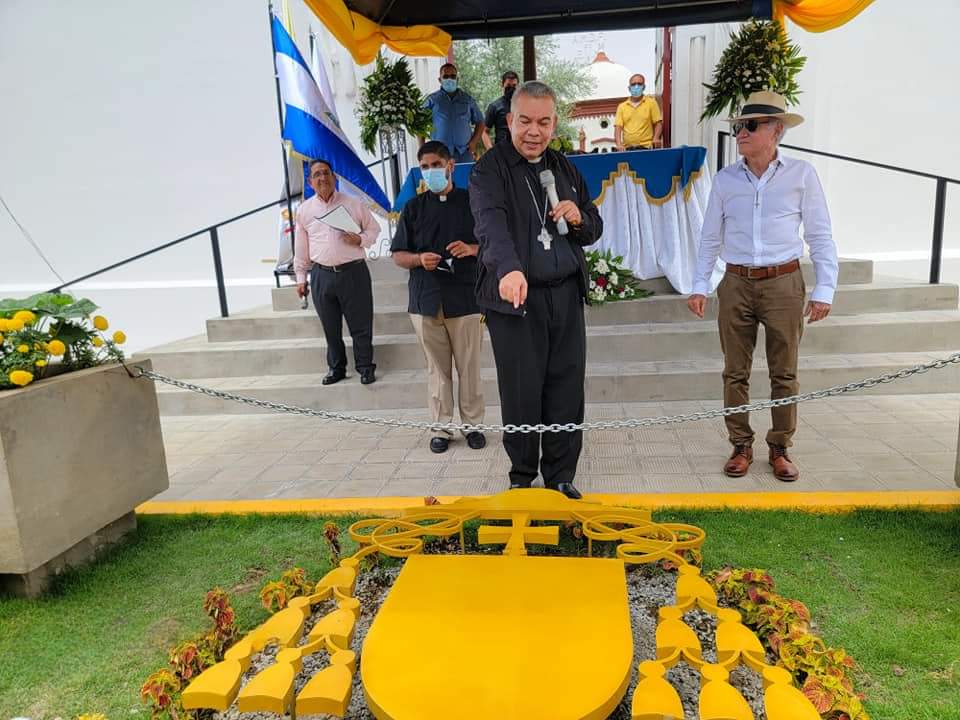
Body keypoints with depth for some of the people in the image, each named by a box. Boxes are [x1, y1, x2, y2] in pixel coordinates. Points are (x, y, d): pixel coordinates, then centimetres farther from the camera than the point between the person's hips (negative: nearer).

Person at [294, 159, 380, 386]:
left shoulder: (353, 204, 3)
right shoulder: (304, 210, 9)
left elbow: (374, 229, 11)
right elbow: (301, 248, 13)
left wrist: (361, 239, -10)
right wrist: (301, 277, 12)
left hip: (353, 271, -2)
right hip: (321, 275, 2)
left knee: (360, 324, 1)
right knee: (330, 327, 9)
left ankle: (365, 367, 13)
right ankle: (336, 368, 22)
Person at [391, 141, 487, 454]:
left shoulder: (472, 202, 8)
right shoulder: (414, 208, 12)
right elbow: (398, 254, 13)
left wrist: (472, 249, -12)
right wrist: (419, 259, -9)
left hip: (465, 299, -1)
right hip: (426, 300, 2)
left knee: (469, 368, 2)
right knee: (437, 369, 6)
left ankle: (474, 424, 15)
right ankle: (441, 428, 15)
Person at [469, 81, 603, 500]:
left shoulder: (565, 170, 16)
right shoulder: (490, 170, -4)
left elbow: (594, 229, 22)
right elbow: (492, 225, -24)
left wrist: (579, 218, -2)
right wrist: (509, 269, -43)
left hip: (566, 297, 5)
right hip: (515, 298, -5)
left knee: (567, 392, 8)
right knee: (522, 395, 1)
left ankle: (560, 479, 22)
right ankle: (522, 478, 21)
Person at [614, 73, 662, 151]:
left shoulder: (651, 103, 10)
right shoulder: (622, 106, 13)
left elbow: (658, 123, 5)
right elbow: (618, 127, 5)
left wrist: (656, 138, -12)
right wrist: (619, 144, -11)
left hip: (645, 147, -1)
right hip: (627, 148, 1)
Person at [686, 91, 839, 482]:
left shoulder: (801, 174, -1)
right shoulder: (725, 179, 4)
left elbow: (820, 236, 1)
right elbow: (710, 237, 9)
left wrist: (824, 289, -4)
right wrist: (699, 286, 5)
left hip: (784, 284, -1)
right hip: (737, 285, 2)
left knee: (784, 373, 6)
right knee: (735, 372, 6)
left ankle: (780, 448, 21)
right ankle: (741, 446, 20)